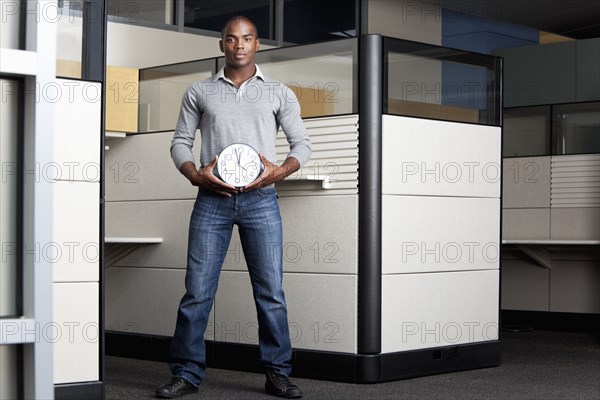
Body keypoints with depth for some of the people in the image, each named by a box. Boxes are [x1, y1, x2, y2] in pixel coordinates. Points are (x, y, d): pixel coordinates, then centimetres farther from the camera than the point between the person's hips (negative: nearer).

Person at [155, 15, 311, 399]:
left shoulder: (279, 93, 11)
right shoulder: (199, 92, 12)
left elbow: (302, 143, 8)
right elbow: (181, 142, 11)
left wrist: (279, 171, -11)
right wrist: (196, 175, -8)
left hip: (261, 200, 0)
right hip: (212, 200, 0)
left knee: (271, 292, 0)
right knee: (198, 291, -1)